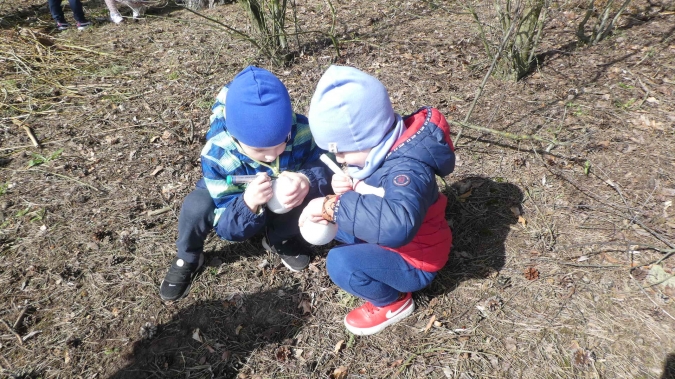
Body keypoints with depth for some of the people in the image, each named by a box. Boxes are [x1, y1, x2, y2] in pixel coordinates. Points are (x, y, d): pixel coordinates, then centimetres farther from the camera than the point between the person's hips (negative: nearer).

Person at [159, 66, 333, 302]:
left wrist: (308, 182, -49)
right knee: (196, 208, -32)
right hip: (237, 204, -1)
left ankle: (279, 240, 5)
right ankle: (188, 259, 4)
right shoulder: (217, 155, -35)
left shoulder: (301, 131, -33)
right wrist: (248, 205, -55)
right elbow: (227, 228, -32)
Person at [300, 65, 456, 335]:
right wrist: (345, 187, -19)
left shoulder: (407, 169, -38)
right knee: (320, 220, 1)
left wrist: (333, 207, -49)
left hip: (413, 261, -8)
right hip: (384, 239, 8)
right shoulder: (378, 143, -12)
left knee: (340, 263, -28)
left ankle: (393, 302, 0)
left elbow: (397, 224, -57)